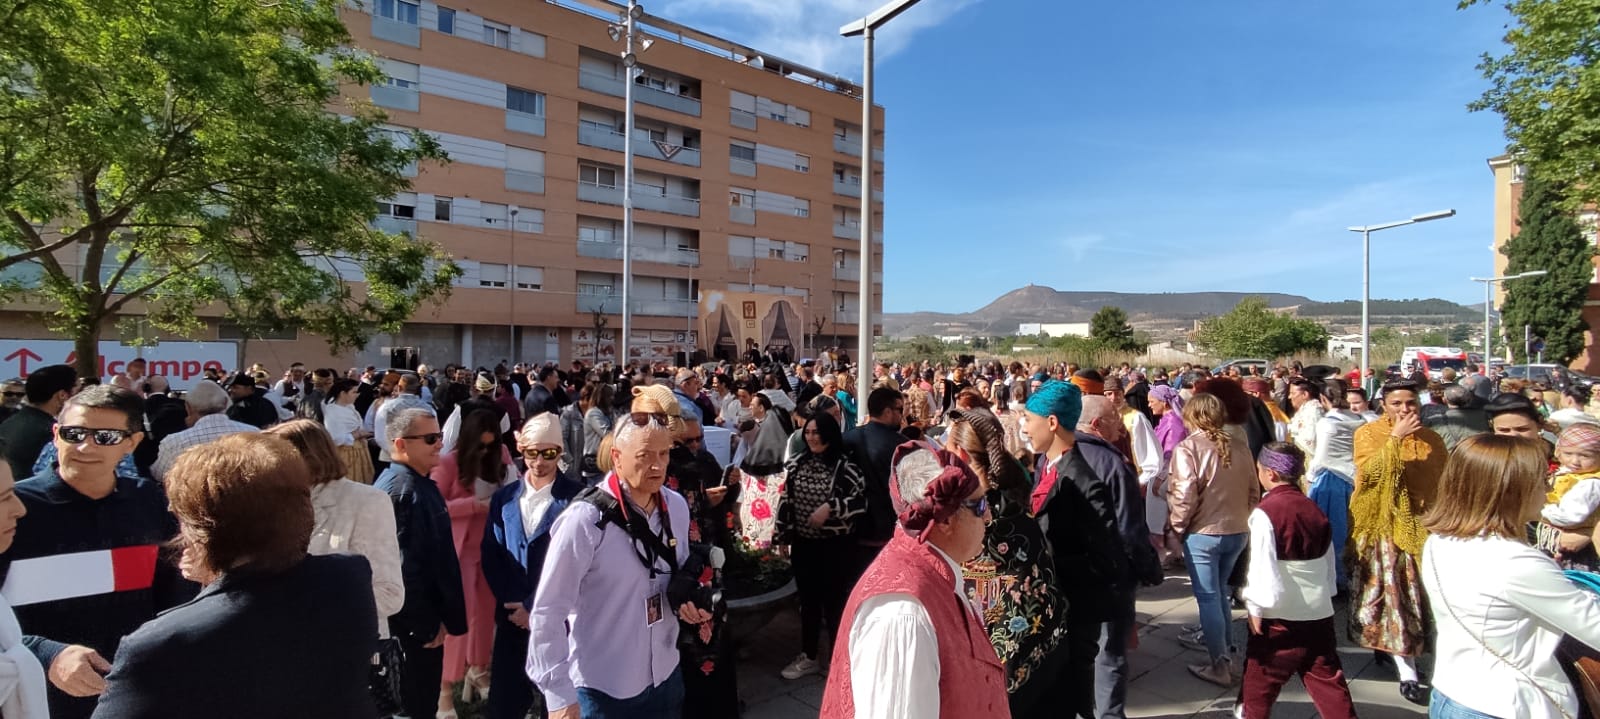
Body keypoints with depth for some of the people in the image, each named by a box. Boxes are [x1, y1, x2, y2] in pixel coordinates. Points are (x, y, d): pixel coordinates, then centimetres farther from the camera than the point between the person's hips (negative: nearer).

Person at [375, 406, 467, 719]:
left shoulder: (416, 482, 8)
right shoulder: (402, 490, -24)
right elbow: (403, 568, -27)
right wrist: (425, 626, -18)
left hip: (421, 621, 9)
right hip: (413, 628, -9)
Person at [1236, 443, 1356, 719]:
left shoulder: (1264, 513, -17)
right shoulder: (1316, 512, 2)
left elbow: (1263, 572, -18)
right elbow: (1329, 568, 10)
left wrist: (1256, 609, -7)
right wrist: (1321, 596, 20)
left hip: (1280, 621, -6)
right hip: (1320, 616, 6)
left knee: (1258, 686, 11)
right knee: (1331, 687, 15)